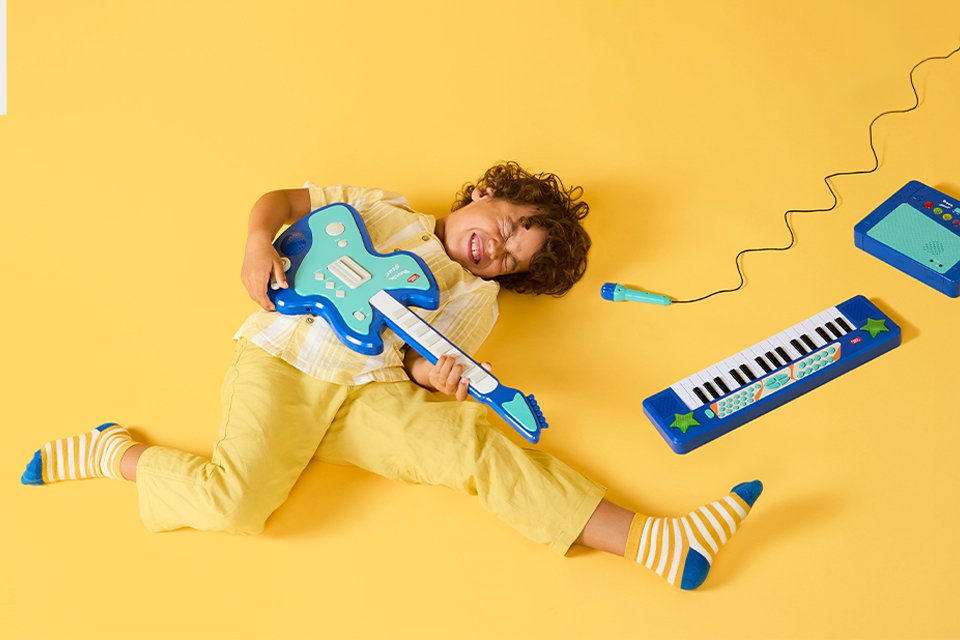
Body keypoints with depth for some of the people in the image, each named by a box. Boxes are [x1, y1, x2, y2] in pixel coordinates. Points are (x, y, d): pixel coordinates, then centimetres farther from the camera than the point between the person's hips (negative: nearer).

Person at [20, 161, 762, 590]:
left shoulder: (474, 301, 20)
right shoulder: (381, 212, 16)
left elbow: (424, 359, 5)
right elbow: (282, 199, 15)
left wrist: (433, 376, -20)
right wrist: (259, 242, -8)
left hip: (371, 394, 2)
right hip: (281, 361, -2)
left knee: (476, 442, -21)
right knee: (236, 502, -28)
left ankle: (654, 542, -26)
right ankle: (115, 452, 1)